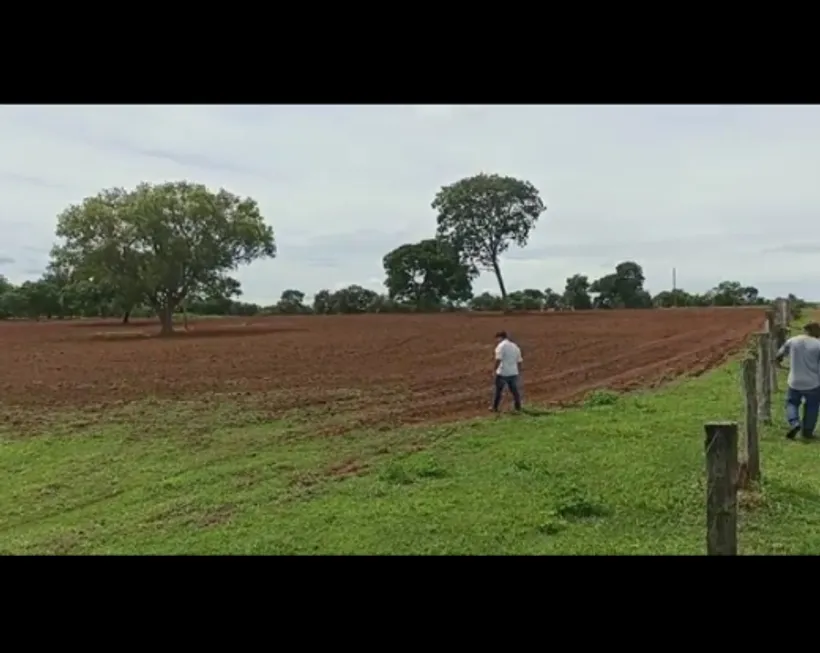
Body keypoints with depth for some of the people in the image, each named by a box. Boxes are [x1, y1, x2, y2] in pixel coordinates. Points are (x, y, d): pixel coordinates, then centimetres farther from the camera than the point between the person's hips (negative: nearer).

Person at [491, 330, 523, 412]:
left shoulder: (501, 346, -9)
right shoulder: (515, 346, 15)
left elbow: (498, 359, -19)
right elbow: (519, 361, 17)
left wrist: (494, 369, -13)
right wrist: (518, 371, 26)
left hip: (502, 373, -6)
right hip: (513, 373, 6)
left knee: (498, 390, 3)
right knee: (514, 390, 14)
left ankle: (495, 407, 8)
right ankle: (518, 407, 20)